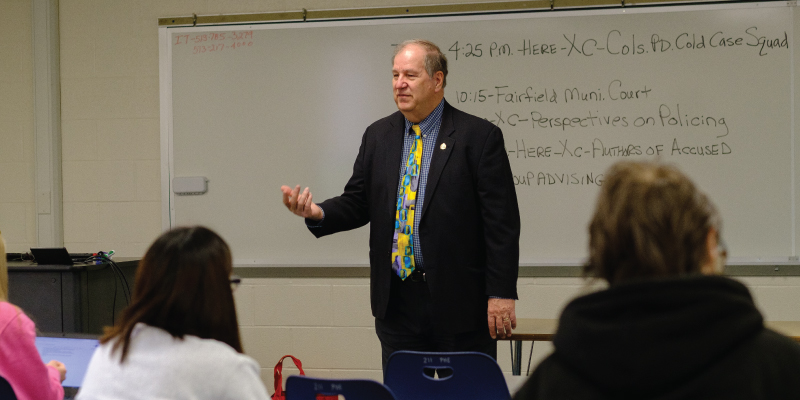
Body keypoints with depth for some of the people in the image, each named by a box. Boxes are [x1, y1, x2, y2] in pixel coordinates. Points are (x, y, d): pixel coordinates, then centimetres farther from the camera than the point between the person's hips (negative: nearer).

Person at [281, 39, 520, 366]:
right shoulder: (378, 136, 11)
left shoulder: (479, 136, -5)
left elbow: (502, 222, -7)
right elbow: (357, 203, 11)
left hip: (460, 302, -4)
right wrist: (317, 213, -11)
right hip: (398, 301, 4)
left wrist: (501, 294, -12)